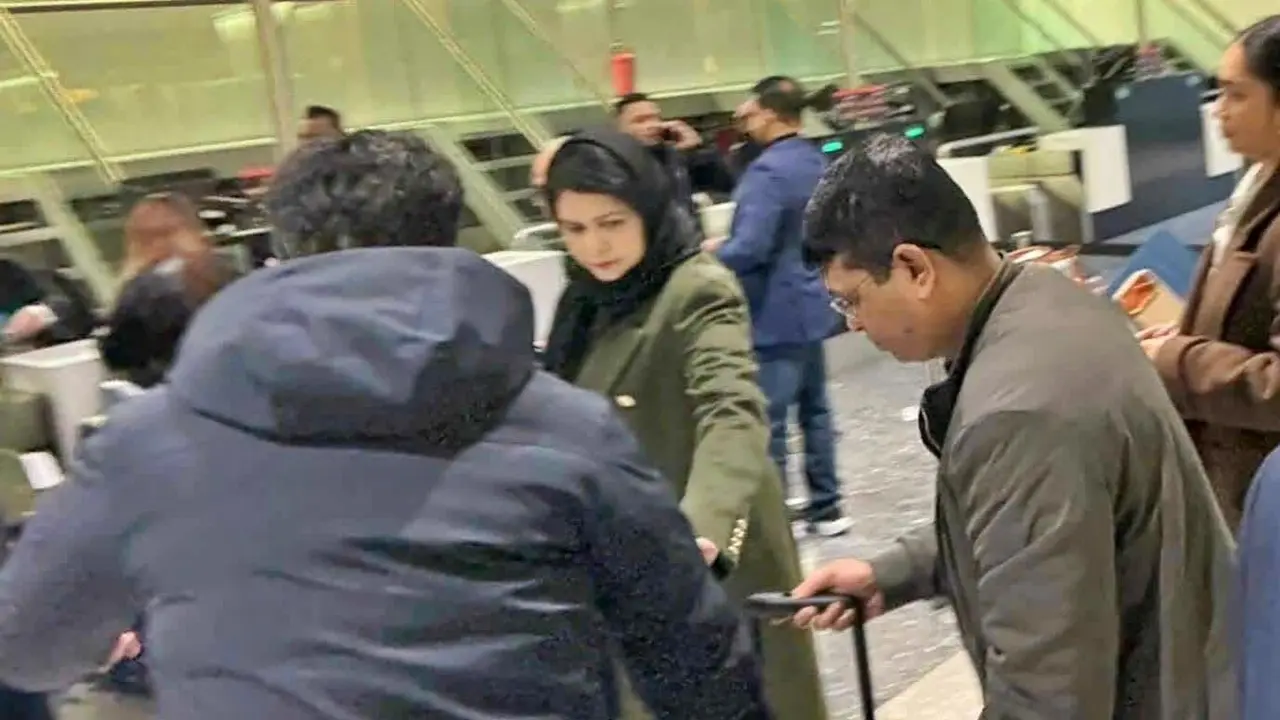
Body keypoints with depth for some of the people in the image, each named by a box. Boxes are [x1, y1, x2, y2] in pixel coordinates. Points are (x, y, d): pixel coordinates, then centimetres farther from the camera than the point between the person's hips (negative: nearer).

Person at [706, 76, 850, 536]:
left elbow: (750, 248, -27)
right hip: (812, 307, 10)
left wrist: (710, 255, -8)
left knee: (767, 422, -3)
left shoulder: (767, 171, -21)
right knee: (814, 409, 17)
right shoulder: (819, 163, 9)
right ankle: (826, 506, 25)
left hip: (775, 316, -10)